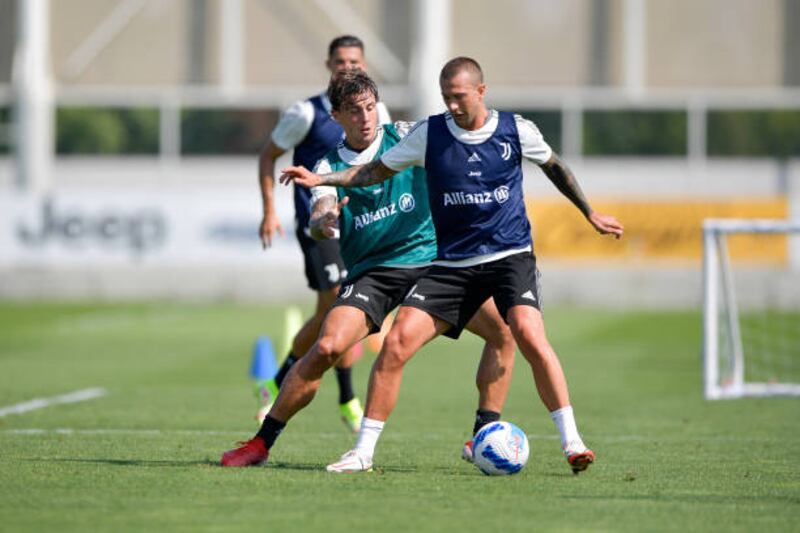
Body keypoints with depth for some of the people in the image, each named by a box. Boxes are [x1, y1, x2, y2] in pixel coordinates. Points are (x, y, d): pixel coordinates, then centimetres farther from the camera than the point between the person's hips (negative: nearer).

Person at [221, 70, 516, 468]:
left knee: (505, 329, -12)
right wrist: (322, 222, -35)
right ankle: (261, 443, -11)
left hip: (433, 259, 1)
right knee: (327, 347, -22)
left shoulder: (404, 137, 5)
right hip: (372, 270, -1)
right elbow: (318, 220, -11)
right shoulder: (330, 165, 4)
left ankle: (485, 434, 0)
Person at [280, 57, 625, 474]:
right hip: (452, 264, 2)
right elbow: (378, 171, 9)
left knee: (528, 333, -28)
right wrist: (321, 179, -3)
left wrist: (590, 214, 27)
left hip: (510, 256, -2)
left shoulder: (516, 130, -1)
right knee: (396, 343, -12)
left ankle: (572, 442, -19)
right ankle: (364, 450, -2)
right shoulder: (430, 133, 0)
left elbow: (553, 167, 17)